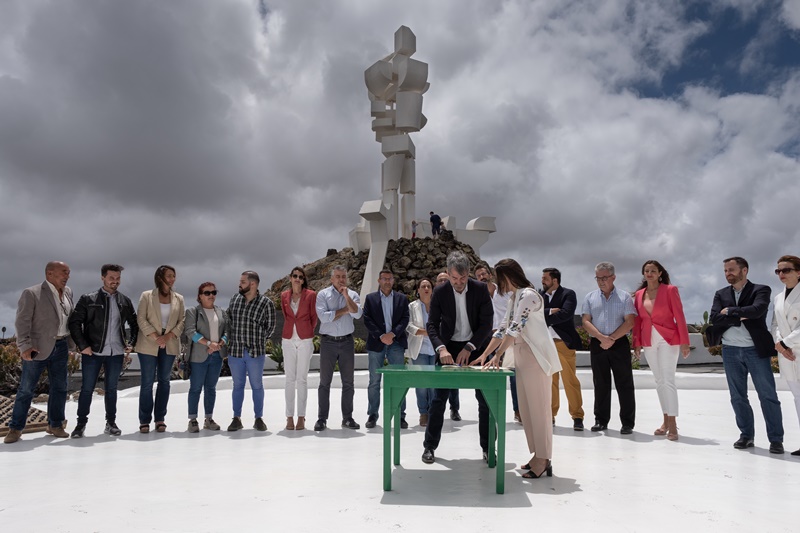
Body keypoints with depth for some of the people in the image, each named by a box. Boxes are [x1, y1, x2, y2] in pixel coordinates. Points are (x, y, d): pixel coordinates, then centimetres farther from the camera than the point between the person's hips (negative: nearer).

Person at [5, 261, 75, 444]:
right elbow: (22, 322, -10)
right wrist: (25, 346, -18)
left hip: (60, 347, 5)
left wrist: (70, 346, 13)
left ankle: (55, 425, 21)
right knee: (26, 389, 2)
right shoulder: (31, 293, -8)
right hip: (37, 348, -5)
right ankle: (15, 428, 15)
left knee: (59, 388, 9)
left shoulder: (68, 292, 9)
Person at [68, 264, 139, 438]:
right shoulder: (88, 299, -1)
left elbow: (135, 324, 16)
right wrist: (83, 346, -9)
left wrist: (131, 344, 5)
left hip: (116, 353, 2)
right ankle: (81, 424, 17)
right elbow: (74, 322, -3)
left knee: (111, 389, 10)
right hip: (92, 352, -2)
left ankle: (111, 423, 18)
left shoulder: (125, 301, 8)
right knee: (87, 389, 4)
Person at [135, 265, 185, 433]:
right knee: (147, 382, 0)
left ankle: (160, 419, 15)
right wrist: (155, 337, -14)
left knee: (164, 381, 7)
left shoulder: (179, 298, 8)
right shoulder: (146, 296, 1)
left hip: (170, 344, 3)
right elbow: (141, 319, -5)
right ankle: (144, 421, 8)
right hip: (149, 344, -3)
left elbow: (182, 321, 4)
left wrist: (168, 336, -11)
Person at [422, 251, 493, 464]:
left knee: (485, 399, 3)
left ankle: (488, 447, 16)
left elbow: (486, 323, -12)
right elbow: (432, 324, -11)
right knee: (439, 398, 1)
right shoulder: (439, 292, -11)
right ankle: (429, 446, 12)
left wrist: (469, 347, -21)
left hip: (475, 347, 0)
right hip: (449, 348, 0)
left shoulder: (480, 289, -12)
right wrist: (441, 348, -27)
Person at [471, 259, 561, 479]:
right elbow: (503, 328, 16)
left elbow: (515, 329, -23)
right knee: (526, 409, 11)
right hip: (523, 357, 9)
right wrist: (485, 354, 12)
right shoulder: (514, 298, 14)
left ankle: (543, 459, 5)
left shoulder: (528, 295, -15)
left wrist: (497, 356, -25)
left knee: (538, 408, -3)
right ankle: (538, 456, 20)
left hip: (536, 357, -9)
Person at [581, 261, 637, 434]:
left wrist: (611, 339, -12)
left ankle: (627, 423, 7)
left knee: (624, 384, 0)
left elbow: (630, 322, -4)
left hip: (620, 344, -2)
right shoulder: (590, 297, 9)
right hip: (597, 344, 2)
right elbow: (586, 321, 2)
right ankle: (601, 420, 17)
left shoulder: (624, 297, 4)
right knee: (600, 384, 8)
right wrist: (602, 337, -12)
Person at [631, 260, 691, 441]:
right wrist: (637, 343, 6)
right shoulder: (639, 294, 9)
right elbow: (637, 320, 10)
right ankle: (666, 421, 19)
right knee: (659, 381, 11)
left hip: (668, 338, -5)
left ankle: (672, 424, -4)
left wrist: (684, 342, -11)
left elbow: (679, 316, -7)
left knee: (668, 380, -9)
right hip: (649, 341, 5)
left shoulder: (670, 290, -4)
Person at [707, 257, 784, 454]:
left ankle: (776, 439, 9)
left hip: (756, 350, -3)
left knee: (768, 395, 0)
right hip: (730, 351, 3)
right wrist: (740, 316, -15)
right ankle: (746, 435, 18)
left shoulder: (761, 290, 0)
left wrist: (730, 311, -10)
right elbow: (714, 318, -5)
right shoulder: (721, 294, 9)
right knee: (737, 397, 8)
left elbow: (757, 310, -20)